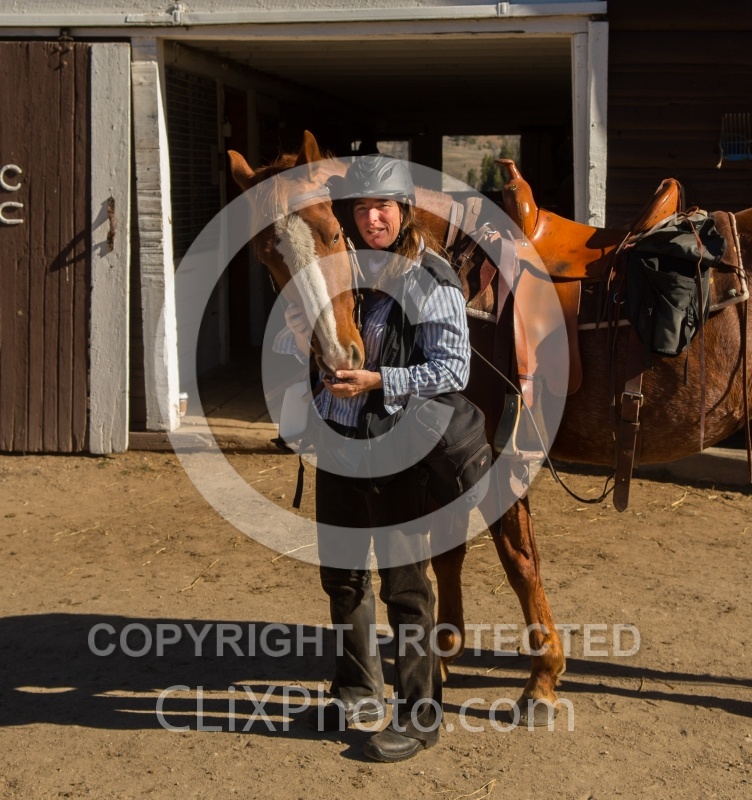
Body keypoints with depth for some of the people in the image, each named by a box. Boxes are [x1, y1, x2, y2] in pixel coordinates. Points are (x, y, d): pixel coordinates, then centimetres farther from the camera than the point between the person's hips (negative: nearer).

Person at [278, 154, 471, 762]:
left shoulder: (432, 281, -12)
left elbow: (453, 369, -16)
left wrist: (379, 381, -23)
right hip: (340, 439, 7)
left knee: (404, 582, 0)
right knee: (341, 572, 17)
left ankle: (419, 716, 12)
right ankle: (359, 692, 35)